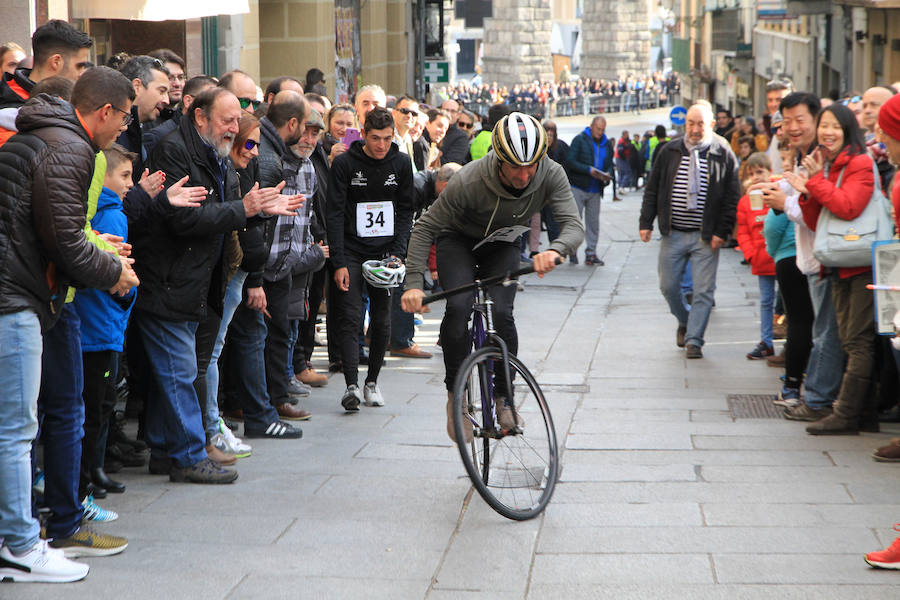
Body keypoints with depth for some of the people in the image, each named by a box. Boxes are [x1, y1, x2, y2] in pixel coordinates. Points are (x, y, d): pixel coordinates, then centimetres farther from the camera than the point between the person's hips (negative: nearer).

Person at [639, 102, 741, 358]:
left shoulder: (724, 155, -2)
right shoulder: (669, 152, 5)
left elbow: (732, 198, -1)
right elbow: (652, 189, 10)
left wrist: (722, 232, -8)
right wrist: (646, 222, 2)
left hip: (706, 237, -3)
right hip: (672, 234, 3)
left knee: (703, 291, -4)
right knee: (668, 286, 8)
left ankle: (693, 340, 5)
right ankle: (685, 322, 33)